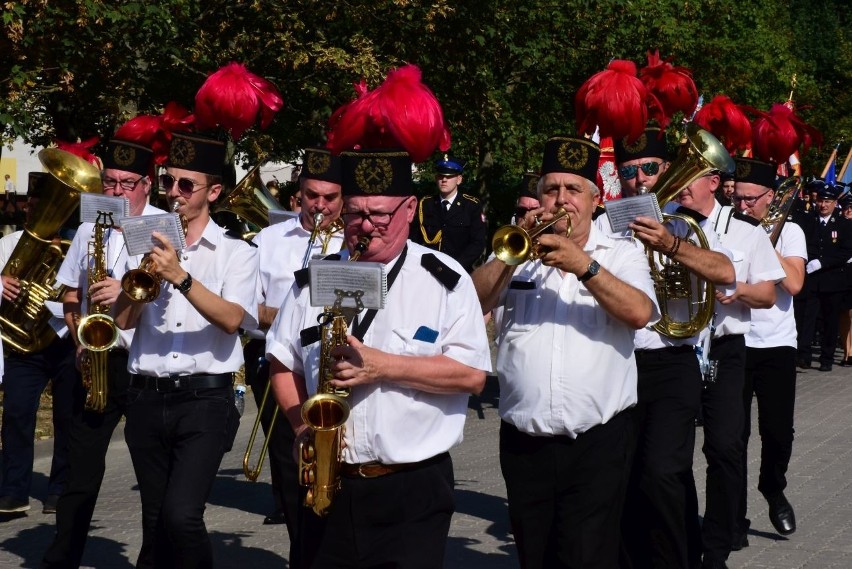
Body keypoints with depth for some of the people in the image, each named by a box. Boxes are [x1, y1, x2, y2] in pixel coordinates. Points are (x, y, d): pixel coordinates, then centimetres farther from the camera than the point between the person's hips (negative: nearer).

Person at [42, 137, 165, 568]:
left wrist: (129, 291, -25)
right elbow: (70, 296, 17)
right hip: (98, 364, 4)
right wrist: (81, 339, 2)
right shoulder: (90, 229, 12)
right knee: (81, 468, 7)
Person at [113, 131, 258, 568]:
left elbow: (231, 319, -14)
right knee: (156, 520, 10)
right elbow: (123, 320, 3)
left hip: (205, 400, -4)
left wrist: (180, 277, -25)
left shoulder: (236, 252, 2)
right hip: (147, 398, 4)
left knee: (181, 515, -19)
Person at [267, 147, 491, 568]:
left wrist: (383, 366, -18)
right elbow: (283, 361, 14)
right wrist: (303, 425, -4)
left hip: (413, 490, -3)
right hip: (328, 484, 4)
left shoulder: (444, 280, -2)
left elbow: (472, 373, -9)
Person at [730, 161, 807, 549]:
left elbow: (793, 284, -12)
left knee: (778, 431, 2)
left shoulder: (788, 231, 2)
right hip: (733, 342, 0)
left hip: (776, 345, 0)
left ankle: (774, 491, 32)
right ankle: (735, 518, 7)